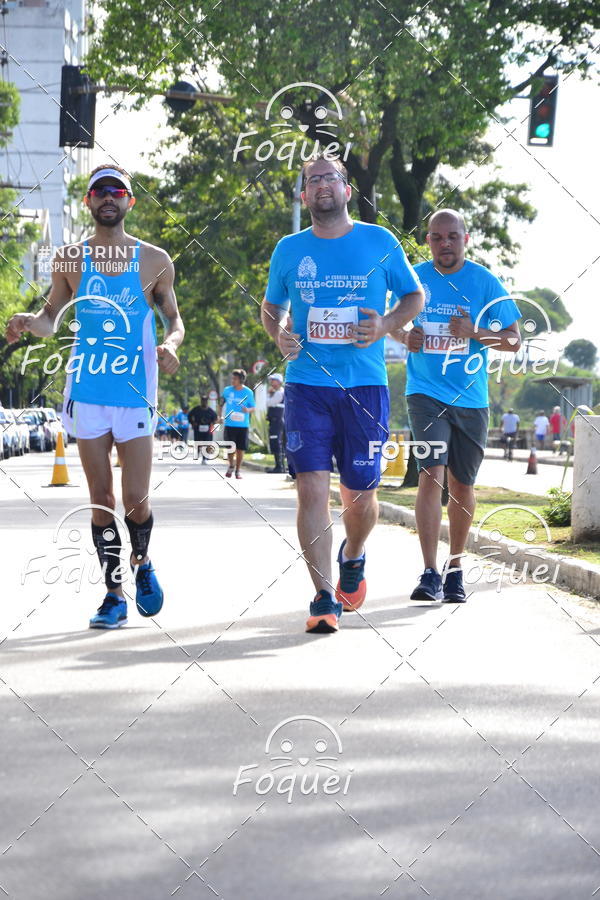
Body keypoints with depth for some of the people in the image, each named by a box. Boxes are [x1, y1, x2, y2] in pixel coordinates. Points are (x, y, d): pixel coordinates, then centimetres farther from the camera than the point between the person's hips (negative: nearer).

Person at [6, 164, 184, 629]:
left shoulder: (154, 260, 4)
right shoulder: (70, 259, 7)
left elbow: (174, 317, 12)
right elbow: (52, 319, 13)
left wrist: (171, 344, -11)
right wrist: (28, 321, -10)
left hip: (136, 393, -1)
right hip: (86, 392, 1)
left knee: (136, 500, -3)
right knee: (101, 499, 3)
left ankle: (142, 563, 28)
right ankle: (114, 595, 12)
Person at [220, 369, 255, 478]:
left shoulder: (248, 392, -2)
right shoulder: (227, 390, 2)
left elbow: (253, 408, 4)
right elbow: (222, 403, 18)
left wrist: (248, 410, -19)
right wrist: (221, 415, 6)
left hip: (243, 425, 0)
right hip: (229, 424, 0)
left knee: (241, 448, 3)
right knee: (231, 448, -4)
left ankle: (238, 470, 20)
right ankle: (231, 466, 24)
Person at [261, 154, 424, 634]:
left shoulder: (379, 242, 3)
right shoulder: (289, 249, 8)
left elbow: (415, 296, 13)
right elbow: (271, 305, 21)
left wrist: (385, 325, -7)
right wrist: (279, 335, -1)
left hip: (364, 385, 0)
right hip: (307, 384, 1)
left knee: (360, 495, 5)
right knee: (312, 488, -11)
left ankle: (353, 557, 38)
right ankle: (325, 598, -6)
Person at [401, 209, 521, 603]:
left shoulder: (485, 282, -1)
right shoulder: (414, 278, 3)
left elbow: (514, 340, 0)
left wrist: (475, 332, -17)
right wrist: (404, 337, -4)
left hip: (471, 399, 1)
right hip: (426, 393, -1)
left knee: (462, 486, 9)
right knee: (431, 474, -17)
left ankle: (455, 568, 26)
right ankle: (431, 574, -19)